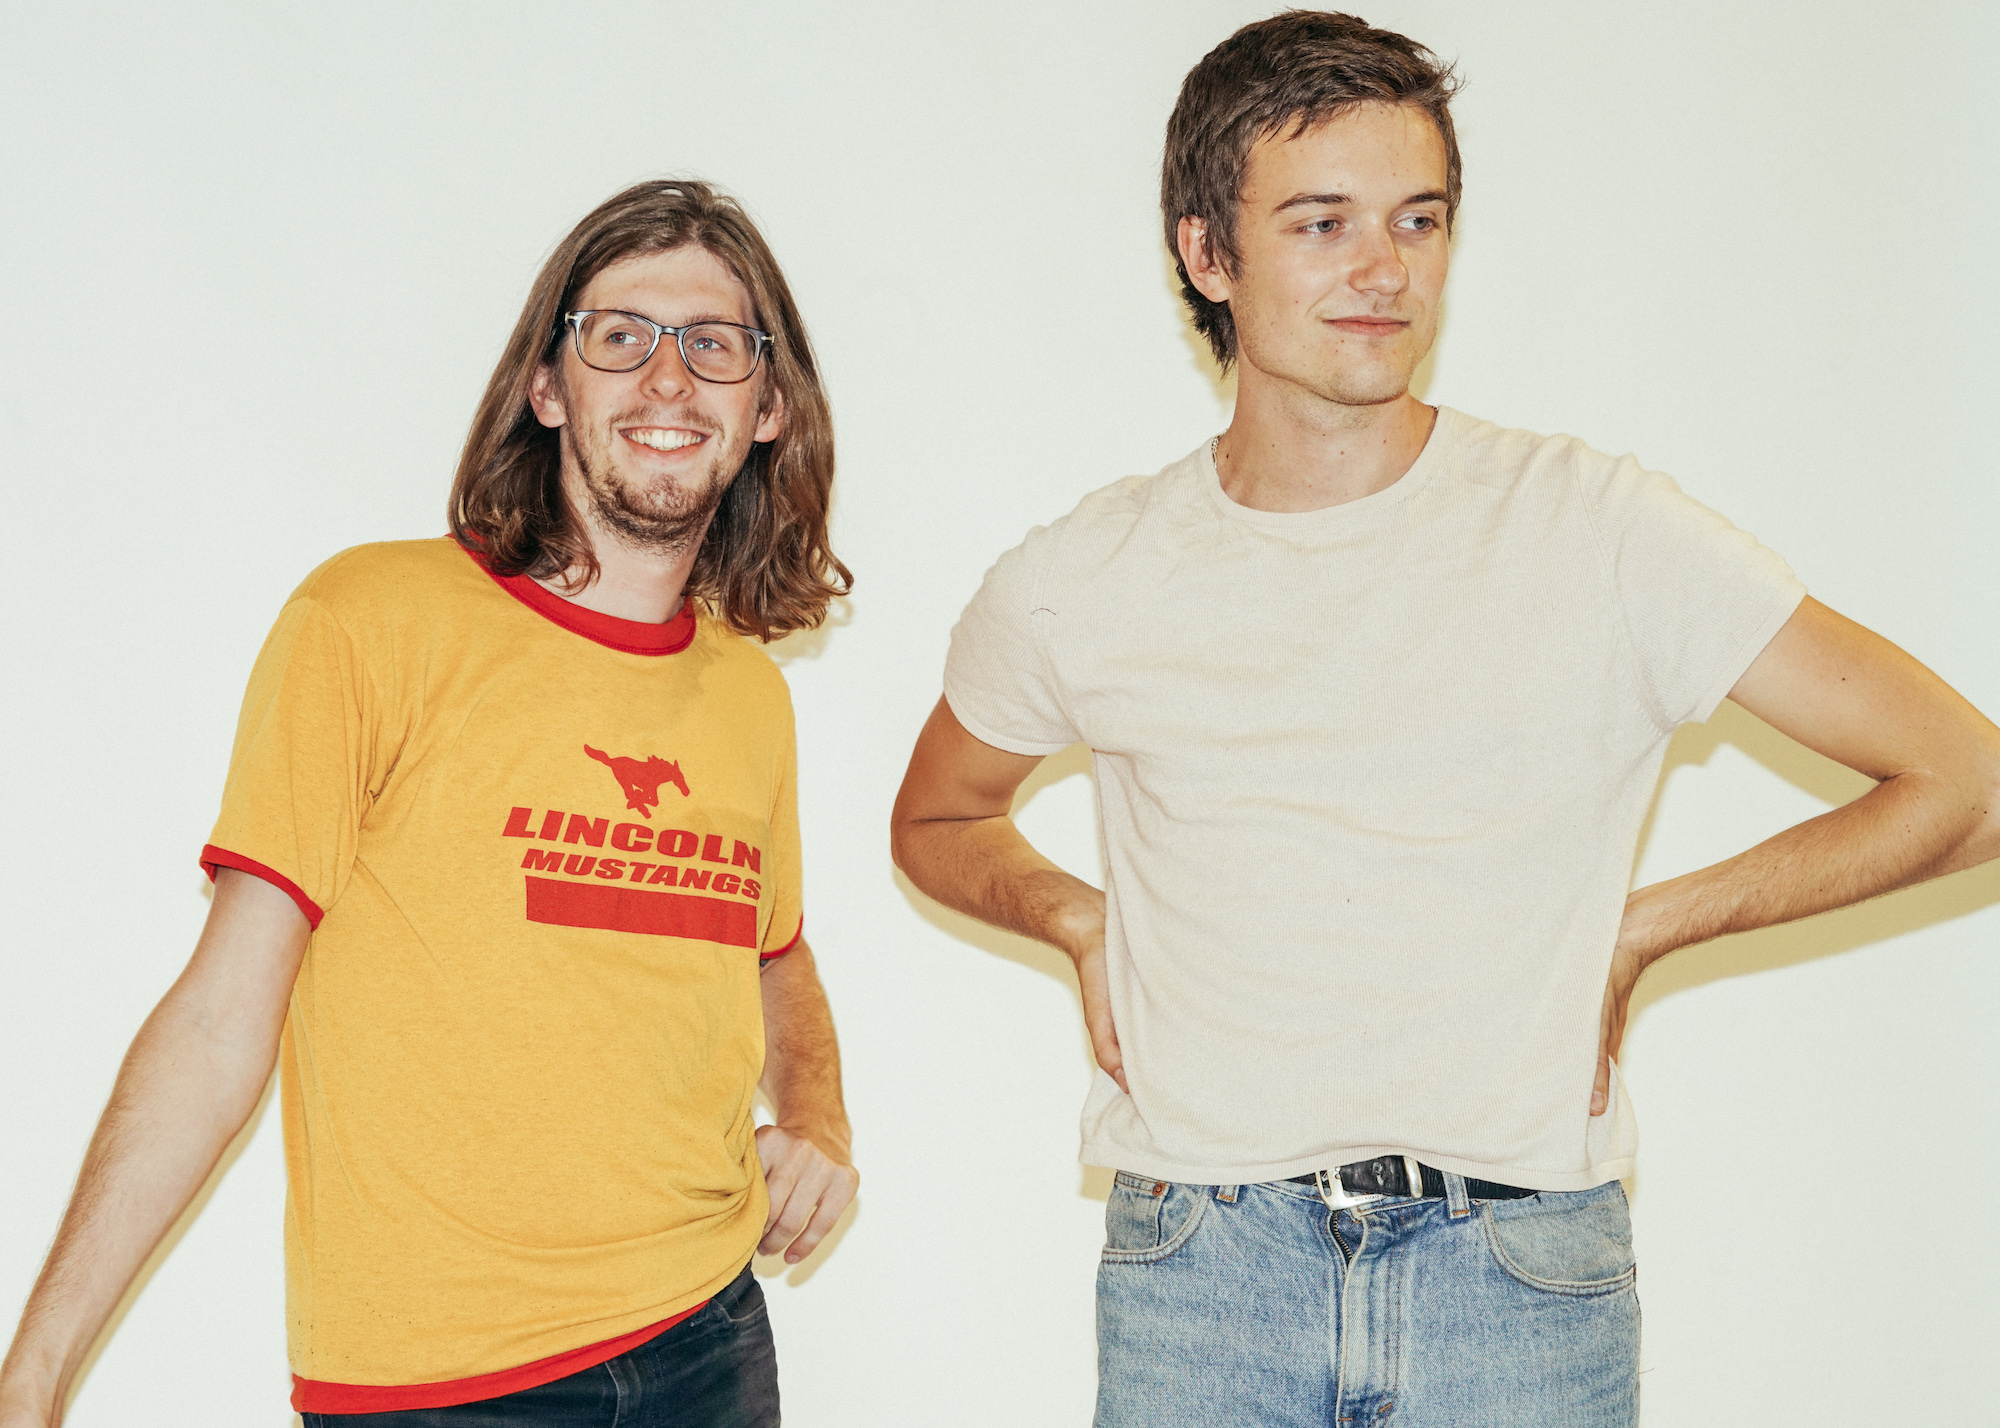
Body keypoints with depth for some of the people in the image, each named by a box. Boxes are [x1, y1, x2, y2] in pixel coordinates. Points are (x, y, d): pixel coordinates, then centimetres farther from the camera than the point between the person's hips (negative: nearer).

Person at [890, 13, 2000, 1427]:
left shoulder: (1599, 533, -4)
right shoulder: (1073, 588, 2)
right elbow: (938, 820, 22)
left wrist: (1642, 926, -2)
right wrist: (1080, 918, 4)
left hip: (1522, 1274, -1)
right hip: (1199, 1269, 1)